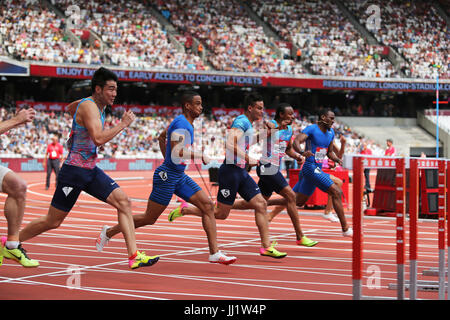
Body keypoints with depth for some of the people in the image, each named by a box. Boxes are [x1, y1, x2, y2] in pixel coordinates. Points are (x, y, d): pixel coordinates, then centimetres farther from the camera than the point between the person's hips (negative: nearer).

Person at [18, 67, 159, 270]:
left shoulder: (98, 106, 11)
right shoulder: (89, 106, -18)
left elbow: (70, 108, 33)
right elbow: (98, 139, -33)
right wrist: (123, 124, -24)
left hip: (91, 170, 9)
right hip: (74, 171, -9)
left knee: (123, 201, -7)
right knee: (52, 222, 1)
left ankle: (134, 256, -10)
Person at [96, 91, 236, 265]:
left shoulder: (181, 122, 13)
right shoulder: (182, 124, -18)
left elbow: (162, 136, 29)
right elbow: (176, 153, -28)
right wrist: (199, 156, -20)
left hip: (179, 176, 10)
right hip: (167, 176, -10)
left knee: (208, 205, -3)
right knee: (149, 219, 1)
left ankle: (214, 253, -5)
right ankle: (109, 231, 20)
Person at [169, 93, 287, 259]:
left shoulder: (248, 125, 18)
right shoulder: (241, 121, -13)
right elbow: (230, 144, -28)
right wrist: (248, 159, -26)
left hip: (241, 171, 10)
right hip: (231, 170, -9)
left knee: (261, 204, -1)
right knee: (221, 213, -2)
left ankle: (266, 246, 1)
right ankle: (184, 210, 15)